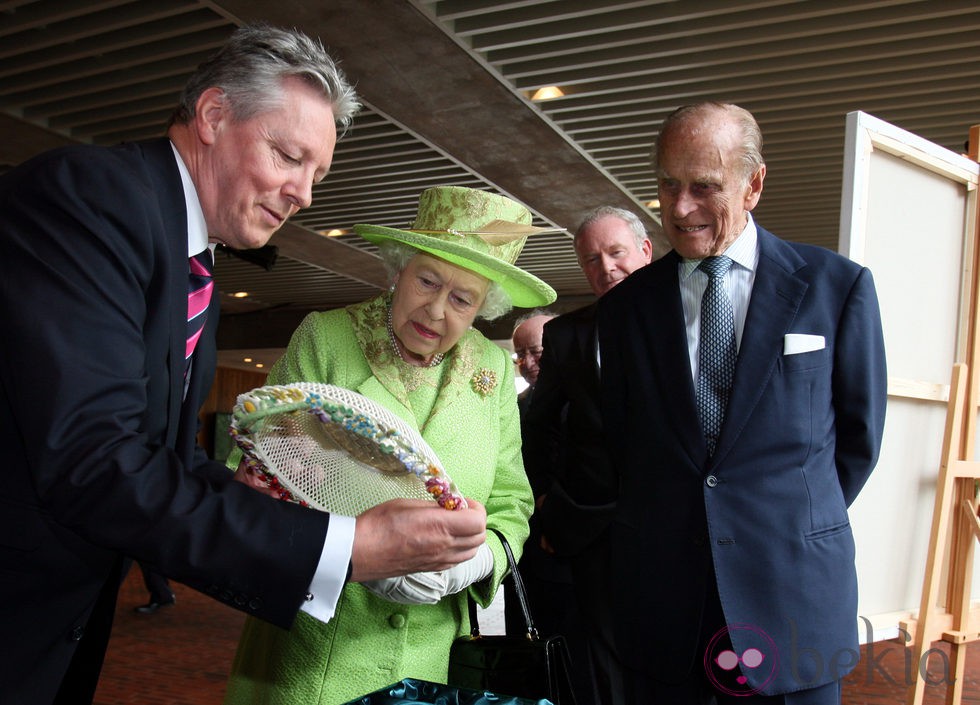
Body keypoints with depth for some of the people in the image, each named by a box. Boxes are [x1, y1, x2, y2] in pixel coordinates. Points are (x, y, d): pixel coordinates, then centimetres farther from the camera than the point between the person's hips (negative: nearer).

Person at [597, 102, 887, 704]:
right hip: (658, 591, 2)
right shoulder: (626, 305, 3)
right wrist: (665, 523, 7)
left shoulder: (839, 286, -2)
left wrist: (794, 523, 10)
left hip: (791, 599, -1)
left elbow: (859, 433, 6)